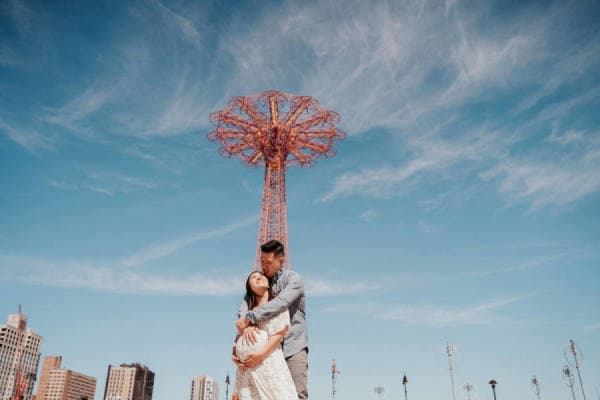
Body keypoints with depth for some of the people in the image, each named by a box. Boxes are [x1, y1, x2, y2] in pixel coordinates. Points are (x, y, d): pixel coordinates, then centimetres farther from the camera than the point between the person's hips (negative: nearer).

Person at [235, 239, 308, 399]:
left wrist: (249, 318, -26)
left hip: (293, 347, -4)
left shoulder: (293, 278, -6)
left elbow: (280, 303, -24)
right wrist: (246, 324, -26)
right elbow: (244, 307, -3)